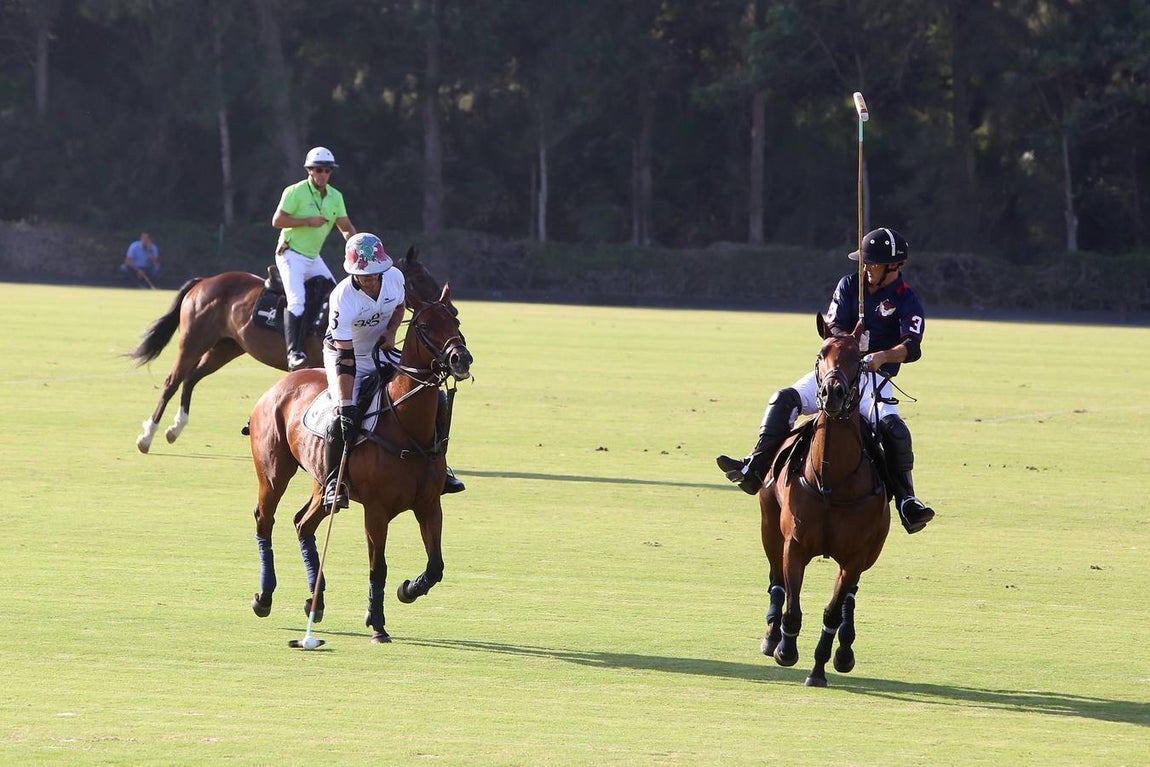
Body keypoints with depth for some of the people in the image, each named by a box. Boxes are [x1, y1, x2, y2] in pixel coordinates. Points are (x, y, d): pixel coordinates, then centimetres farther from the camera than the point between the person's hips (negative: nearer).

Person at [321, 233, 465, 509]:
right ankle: (333, 482, -9)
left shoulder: (394, 278, -17)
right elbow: (344, 359, -34)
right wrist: (347, 406, -39)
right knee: (343, 418, -26)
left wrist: (390, 332, -14)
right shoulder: (343, 299, -33)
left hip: (382, 352, 5)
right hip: (344, 354, -5)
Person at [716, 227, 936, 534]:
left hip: (874, 380, -4)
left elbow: (912, 348, -21)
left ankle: (906, 503, -22)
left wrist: (883, 356, -41)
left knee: (894, 431, -29)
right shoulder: (850, 285, 7)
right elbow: (833, 328, 1)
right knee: (784, 400, -20)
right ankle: (754, 469, -26)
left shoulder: (907, 303, -5)